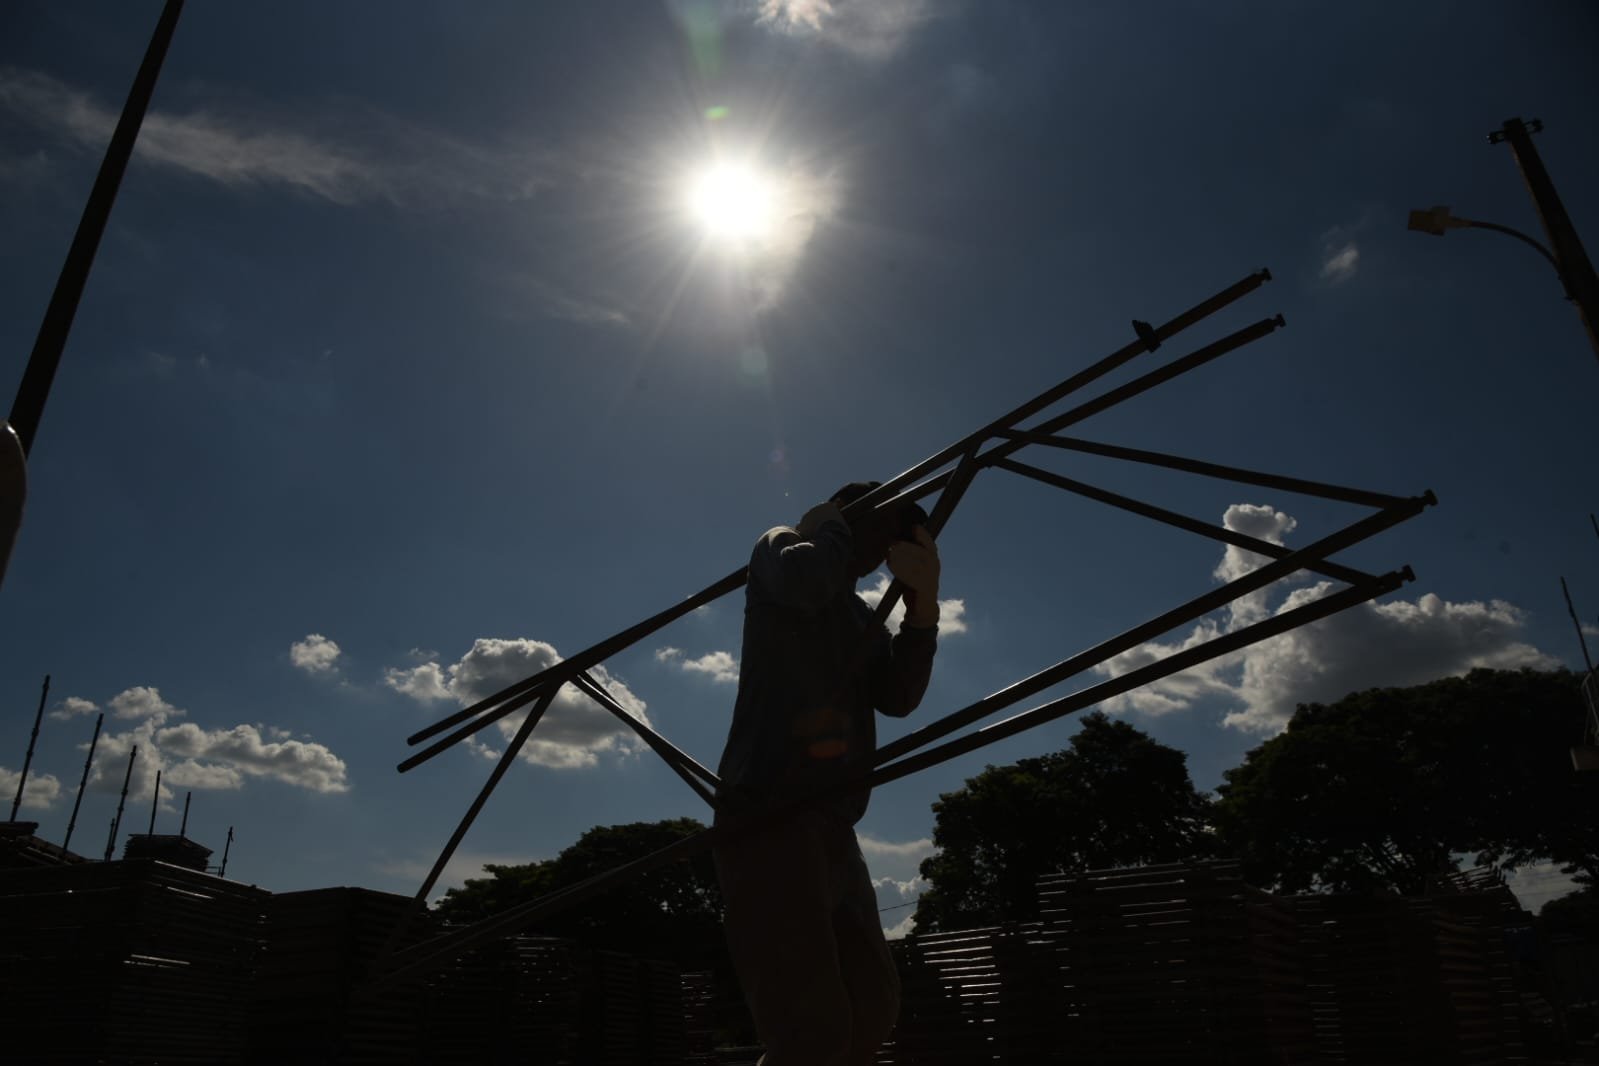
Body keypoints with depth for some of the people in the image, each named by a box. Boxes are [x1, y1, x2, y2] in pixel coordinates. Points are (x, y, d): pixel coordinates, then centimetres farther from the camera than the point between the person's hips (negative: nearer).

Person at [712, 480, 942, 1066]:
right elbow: (806, 577, -21)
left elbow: (899, 696, 8)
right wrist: (833, 530, -1)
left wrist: (923, 605, -3)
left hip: (829, 826, 9)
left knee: (872, 1005, 15)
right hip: (766, 816, -9)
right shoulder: (781, 548, 5)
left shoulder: (862, 616, 24)